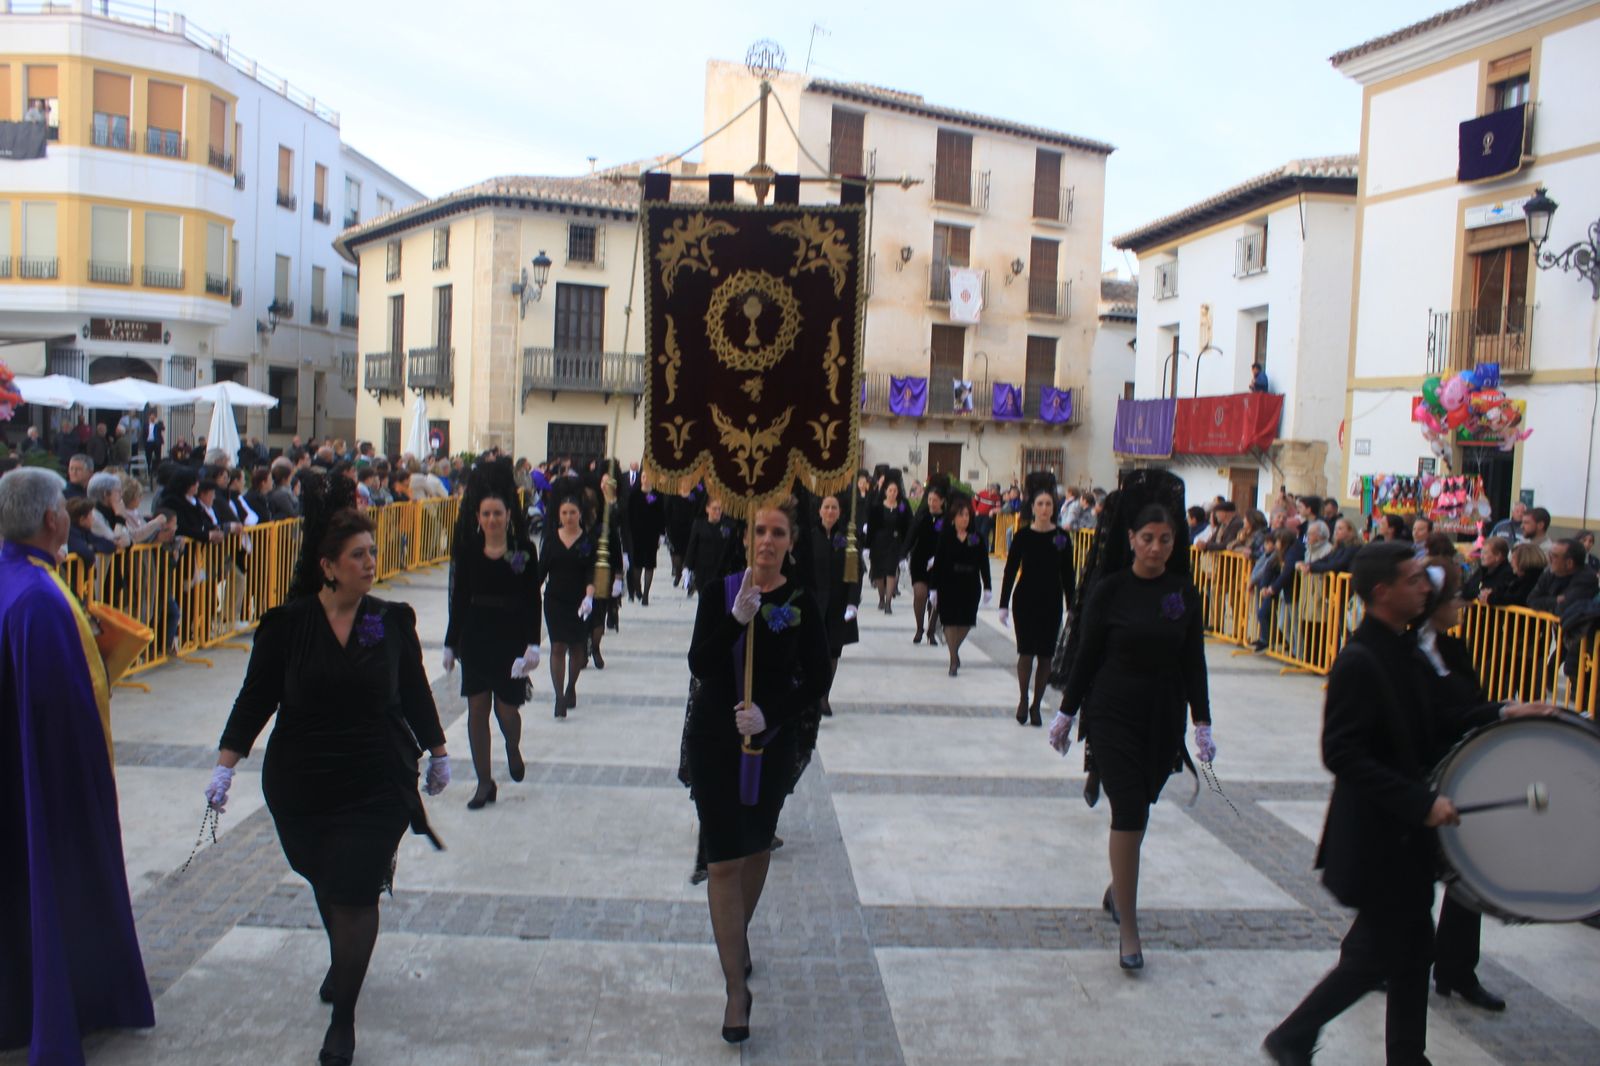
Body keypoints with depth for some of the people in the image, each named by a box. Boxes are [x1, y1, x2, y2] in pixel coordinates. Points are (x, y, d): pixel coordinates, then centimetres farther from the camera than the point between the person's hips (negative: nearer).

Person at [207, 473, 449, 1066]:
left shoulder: (392, 621, -4)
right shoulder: (288, 624, -7)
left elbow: (416, 693, 7)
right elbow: (255, 697, -2)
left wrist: (437, 753, 14)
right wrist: (225, 765, -7)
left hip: (377, 783, -1)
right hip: (301, 783, 1)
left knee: (355, 893, -4)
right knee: (326, 883, 19)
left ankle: (343, 1016, 10)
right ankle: (342, 961, 49)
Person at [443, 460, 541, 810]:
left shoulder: (524, 550, -4)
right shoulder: (468, 550, 3)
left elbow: (533, 601, -3)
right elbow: (459, 598, 7)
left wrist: (533, 644, -11)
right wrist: (451, 643, 6)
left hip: (512, 635, -2)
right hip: (476, 634, 2)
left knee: (506, 707, 0)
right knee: (477, 707, 2)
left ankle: (513, 749, 35)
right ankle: (484, 782, 11)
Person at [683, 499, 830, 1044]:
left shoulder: (803, 604, -5)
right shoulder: (718, 593, -6)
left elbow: (817, 678, -5)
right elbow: (699, 664, -15)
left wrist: (770, 716, -19)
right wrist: (737, 618, -29)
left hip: (774, 742, 1)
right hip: (714, 738, -1)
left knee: (756, 846, 19)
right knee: (724, 859, -3)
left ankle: (739, 936, 45)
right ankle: (737, 989, 3)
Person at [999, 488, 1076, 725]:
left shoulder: (1062, 536, 0)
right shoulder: (1023, 535, -3)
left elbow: (1067, 574, 4)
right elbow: (1010, 570, 0)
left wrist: (1072, 607, 1)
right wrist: (1004, 604, -4)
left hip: (1051, 602, 1)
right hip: (1025, 600, -1)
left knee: (1045, 655, 4)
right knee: (1026, 652, -3)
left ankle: (1036, 705, 16)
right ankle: (1023, 700, 15)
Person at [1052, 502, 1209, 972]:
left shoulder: (1185, 593, 1)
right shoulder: (1109, 589, -6)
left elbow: (1193, 661, 5)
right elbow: (1087, 653, -1)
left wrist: (1202, 723, 3)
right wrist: (1066, 711, 3)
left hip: (1164, 717, 3)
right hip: (1114, 714, -3)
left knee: (1138, 809, 14)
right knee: (1128, 813, -8)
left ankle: (1118, 888, 39)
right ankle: (1129, 930, -3)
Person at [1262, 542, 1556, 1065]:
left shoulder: (1406, 649, 6)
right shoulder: (1358, 661, -22)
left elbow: (1433, 719, 14)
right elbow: (1342, 754, -26)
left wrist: (1501, 713, 1)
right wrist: (1421, 801, -27)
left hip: (1407, 831, 9)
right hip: (1376, 836, -9)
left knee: (1411, 945, 17)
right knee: (1377, 954, 0)